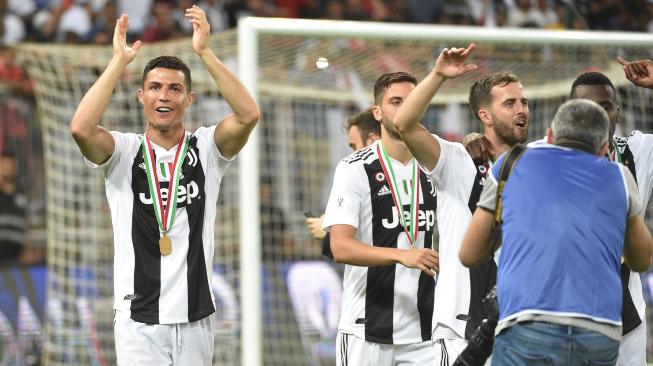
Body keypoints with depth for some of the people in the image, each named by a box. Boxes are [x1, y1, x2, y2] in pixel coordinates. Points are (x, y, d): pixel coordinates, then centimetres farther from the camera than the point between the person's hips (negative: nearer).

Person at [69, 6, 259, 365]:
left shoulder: (206, 149, 4)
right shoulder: (124, 152, 1)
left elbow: (248, 114, -14)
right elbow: (81, 128, -20)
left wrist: (205, 52, -17)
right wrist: (120, 60, -16)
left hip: (195, 318, 2)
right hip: (138, 319, -2)